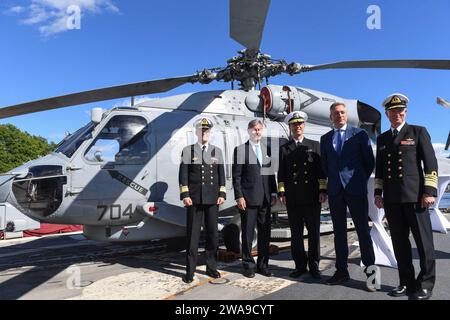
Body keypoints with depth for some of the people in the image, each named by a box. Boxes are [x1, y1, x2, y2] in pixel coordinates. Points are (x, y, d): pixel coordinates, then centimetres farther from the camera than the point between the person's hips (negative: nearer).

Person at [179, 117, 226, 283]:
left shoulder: (217, 151, 10)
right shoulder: (188, 150, 4)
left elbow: (221, 174, 9)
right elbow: (183, 175, -1)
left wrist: (222, 194, 1)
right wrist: (185, 195, -8)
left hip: (213, 199, 2)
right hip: (194, 199, -2)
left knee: (212, 233, 8)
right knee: (192, 234, 2)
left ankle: (211, 267, 22)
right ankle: (190, 271, 11)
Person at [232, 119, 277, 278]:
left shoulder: (267, 149, 12)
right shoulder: (240, 150, 0)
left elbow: (271, 173, 14)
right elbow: (236, 176, -4)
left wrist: (273, 193, 7)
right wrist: (239, 197, -10)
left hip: (265, 199, 4)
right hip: (248, 198, -4)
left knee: (265, 233, 10)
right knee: (248, 233, 4)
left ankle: (263, 264, 23)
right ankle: (248, 265, 18)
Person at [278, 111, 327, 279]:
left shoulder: (315, 145, 9)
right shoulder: (284, 149, 11)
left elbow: (321, 169, 5)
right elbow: (281, 173, 7)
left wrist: (323, 190, -3)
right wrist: (281, 193, -1)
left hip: (312, 196, -1)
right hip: (293, 198, 1)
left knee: (314, 231, 4)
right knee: (296, 233, 5)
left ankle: (314, 265, 16)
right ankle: (300, 265, 16)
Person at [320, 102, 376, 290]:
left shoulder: (359, 134, 4)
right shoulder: (325, 138, 12)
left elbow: (369, 161, 5)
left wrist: (361, 180, 3)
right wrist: (331, 180, 9)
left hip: (355, 188, -3)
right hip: (334, 190, 3)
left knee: (363, 230, 0)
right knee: (339, 231, 8)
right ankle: (342, 271, 16)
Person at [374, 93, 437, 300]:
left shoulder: (418, 132, 4)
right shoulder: (382, 139, 16)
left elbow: (431, 163, -2)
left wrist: (430, 191, -10)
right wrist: (378, 192, 11)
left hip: (414, 196, -4)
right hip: (391, 198, 4)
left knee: (423, 241, 1)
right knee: (399, 242, 8)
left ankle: (425, 285, 13)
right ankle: (407, 283, 18)